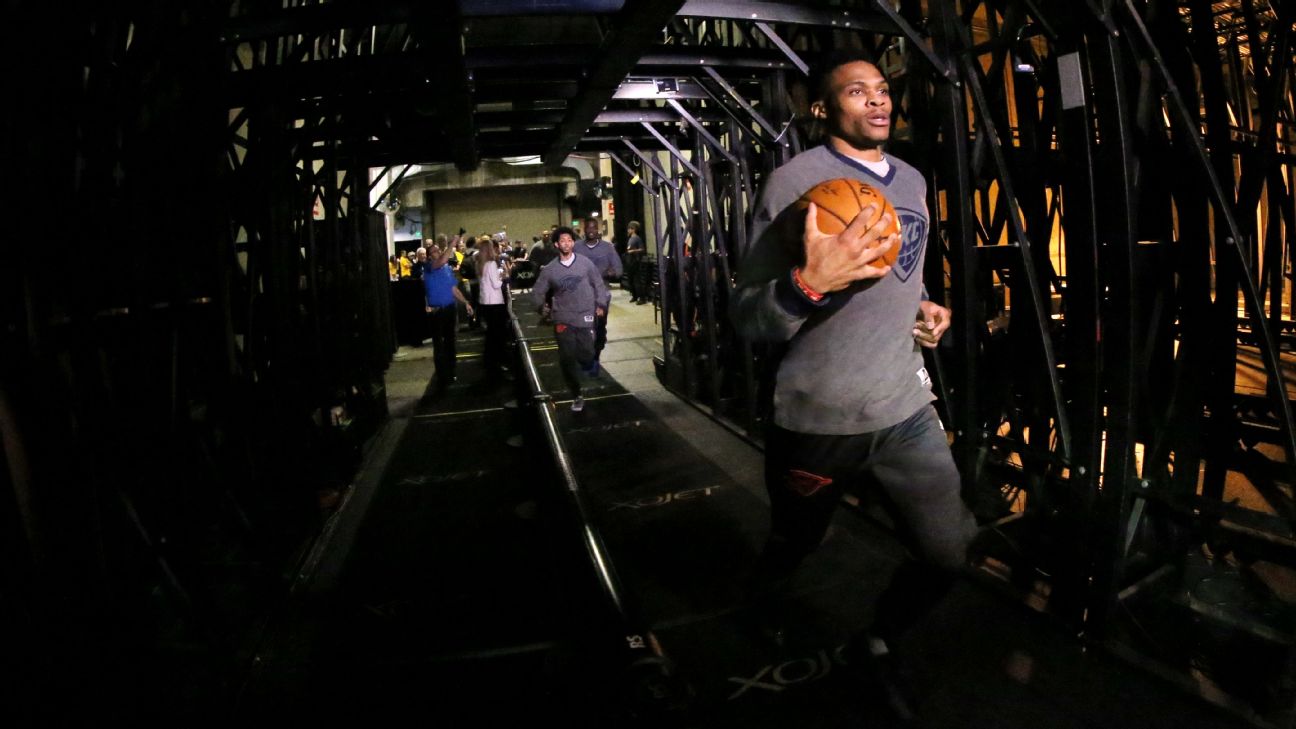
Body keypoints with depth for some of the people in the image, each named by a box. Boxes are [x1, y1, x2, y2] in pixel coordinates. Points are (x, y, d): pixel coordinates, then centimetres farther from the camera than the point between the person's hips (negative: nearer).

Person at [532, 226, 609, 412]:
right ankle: (577, 396, 12)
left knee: (586, 356, -7)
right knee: (567, 359, -3)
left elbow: (598, 284, 8)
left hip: (585, 317, -1)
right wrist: (543, 306, 7)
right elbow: (537, 292, 15)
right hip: (562, 319, 1)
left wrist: (600, 304, 4)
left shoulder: (585, 262, 0)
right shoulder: (550, 269, 3)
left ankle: (587, 364, 33)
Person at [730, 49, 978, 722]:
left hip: (906, 409, 6)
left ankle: (874, 646, 34)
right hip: (818, 420, -5)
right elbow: (747, 318, -16)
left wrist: (921, 309, 6)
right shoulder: (794, 180, -12)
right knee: (792, 548, 15)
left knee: (948, 552, 4)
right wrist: (808, 284, -36)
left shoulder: (913, 182, 11)